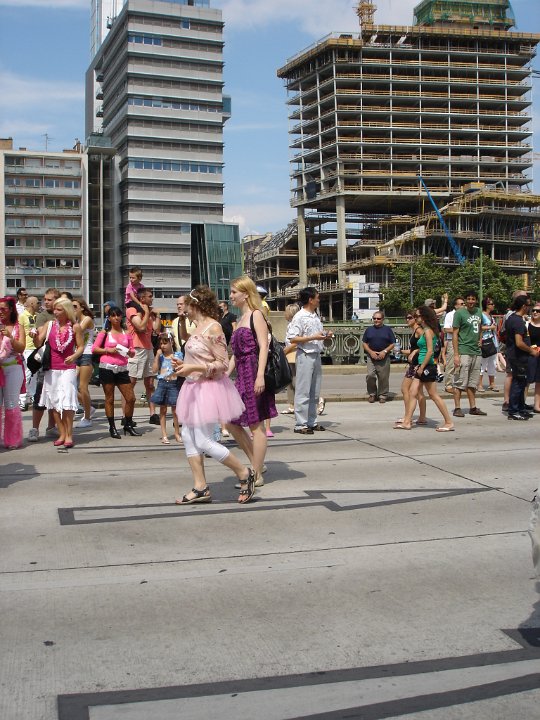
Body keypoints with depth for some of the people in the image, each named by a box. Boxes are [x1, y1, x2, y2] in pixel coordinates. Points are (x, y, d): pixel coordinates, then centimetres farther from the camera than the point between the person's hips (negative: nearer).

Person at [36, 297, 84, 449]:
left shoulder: (75, 327, 0)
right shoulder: (49, 325, 6)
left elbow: (81, 347, 2)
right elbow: (38, 343, 1)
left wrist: (74, 356, -16)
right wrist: (35, 335, -20)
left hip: (68, 368, -3)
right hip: (51, 368, 3)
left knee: (67, 402, -10)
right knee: (54, 402, 4)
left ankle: (69, 435, -4)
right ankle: (62, 434, 12)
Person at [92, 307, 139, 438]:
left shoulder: (126, 333, 11)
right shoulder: (105, 332, 3)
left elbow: (132, 353, 15)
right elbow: (94, 348, 1)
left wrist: (130, 352, -8)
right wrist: (107, 350, -12)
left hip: (122, 369, 3)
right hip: (107, 368, -3)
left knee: (131, 398, 0)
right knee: (109, 399, 2)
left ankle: (128, 425, 16)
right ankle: (112, 427, 11)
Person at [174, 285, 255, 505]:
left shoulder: (213, 328, -15)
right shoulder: (198, 327, 12)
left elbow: (222, 365, -16)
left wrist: (194, 368, -22)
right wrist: (184, 365, 10)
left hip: (209, 388, -9)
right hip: (195, 387, 9)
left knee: (203, 441, -9)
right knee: (188, 437, 6)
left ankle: (244, 473, 5)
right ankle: (201, 488, 12)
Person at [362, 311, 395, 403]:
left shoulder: (388, 330, 5)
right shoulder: (369, 330, 10)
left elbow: (392, 344, 4)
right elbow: (364, 343, 10)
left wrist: (384, 351, -11)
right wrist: (371, 352, -6)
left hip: (384, 358, -1)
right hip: (371, 357, 1)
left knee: (383, 377, 1)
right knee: (370, 376, -9)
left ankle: (382, 395, 14)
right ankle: (372, 394, 8)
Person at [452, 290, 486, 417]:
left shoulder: (479, 312, 12)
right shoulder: (460, 313, -7)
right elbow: (454, 334, -10)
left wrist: (480, 339, 10)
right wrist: (456, 354, -16)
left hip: (476, 352, 7)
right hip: (463, 352, -7)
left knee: (472, 383, 12)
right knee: (460, 382, -5)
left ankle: (473, 407, 18)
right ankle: (457, 408, 0)